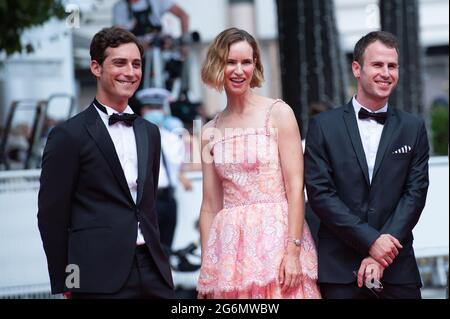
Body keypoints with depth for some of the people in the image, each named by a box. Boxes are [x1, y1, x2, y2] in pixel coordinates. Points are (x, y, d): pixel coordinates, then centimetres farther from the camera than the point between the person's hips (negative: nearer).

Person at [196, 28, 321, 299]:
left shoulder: (278, 113, 0)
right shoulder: (211, 131, 11)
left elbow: (295, 188, -6)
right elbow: (210, 206, 12)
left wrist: (293, 251, -15)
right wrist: (205, 271, 7)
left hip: (276, 238, -3)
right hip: (230, 247, 3)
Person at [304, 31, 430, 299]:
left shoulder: (413, 128, 9)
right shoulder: (324, 126, 4)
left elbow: (415, 193, 2)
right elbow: (319, 193, -3)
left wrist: (381, 256, -9)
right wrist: (371, 240, -11)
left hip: (397, 267, 1)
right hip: (340, 268, -1)